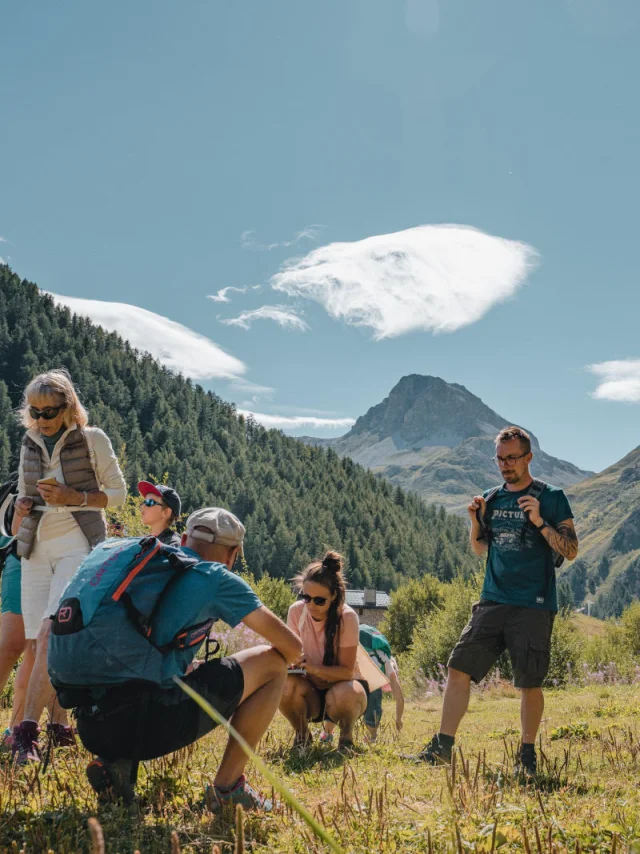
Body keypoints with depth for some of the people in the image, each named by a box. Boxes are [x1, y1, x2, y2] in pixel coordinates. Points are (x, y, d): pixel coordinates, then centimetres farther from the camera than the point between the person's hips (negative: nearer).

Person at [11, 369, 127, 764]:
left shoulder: (92, 439, -1)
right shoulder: (29, 445, 13)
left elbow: (118, 492, 1)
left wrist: (75, 498, -14)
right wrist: (19, 513, 1)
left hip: (79, 545, -5)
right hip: (36, 549, 5)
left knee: (51, 632, -20)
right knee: (39, 642, 1)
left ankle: (28, 730, -21)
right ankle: (60, 725, 14)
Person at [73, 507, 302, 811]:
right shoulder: (216, 578, 3)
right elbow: (292, 647, 8)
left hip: (91, 727, 7)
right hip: (151, 723, -7)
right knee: (271, 662, 8)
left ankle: (114, 762, 14)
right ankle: (227, 785, 12)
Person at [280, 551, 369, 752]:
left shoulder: (346, 617, -21)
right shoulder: (296, 611, -12)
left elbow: (346, 671, -21)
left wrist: (314, 668, -40)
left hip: (341, 685, -3)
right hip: (311, 690, 3)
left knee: (344, 695, -39)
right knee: (286, 686, -32)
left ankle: (346, 736, -4)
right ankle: (302, 735, -1)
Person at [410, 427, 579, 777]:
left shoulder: (551, 497, -1)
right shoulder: (491, 498, 12)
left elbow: (571, 550, -6)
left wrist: (539, 522, -18)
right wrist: (476, 522, 2)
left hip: (533, 606, -4)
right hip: (492, 601, 4)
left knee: (530, 683, 1)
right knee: (459, 668, -3)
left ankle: (527, 755, 19)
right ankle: (442, 748, 4)